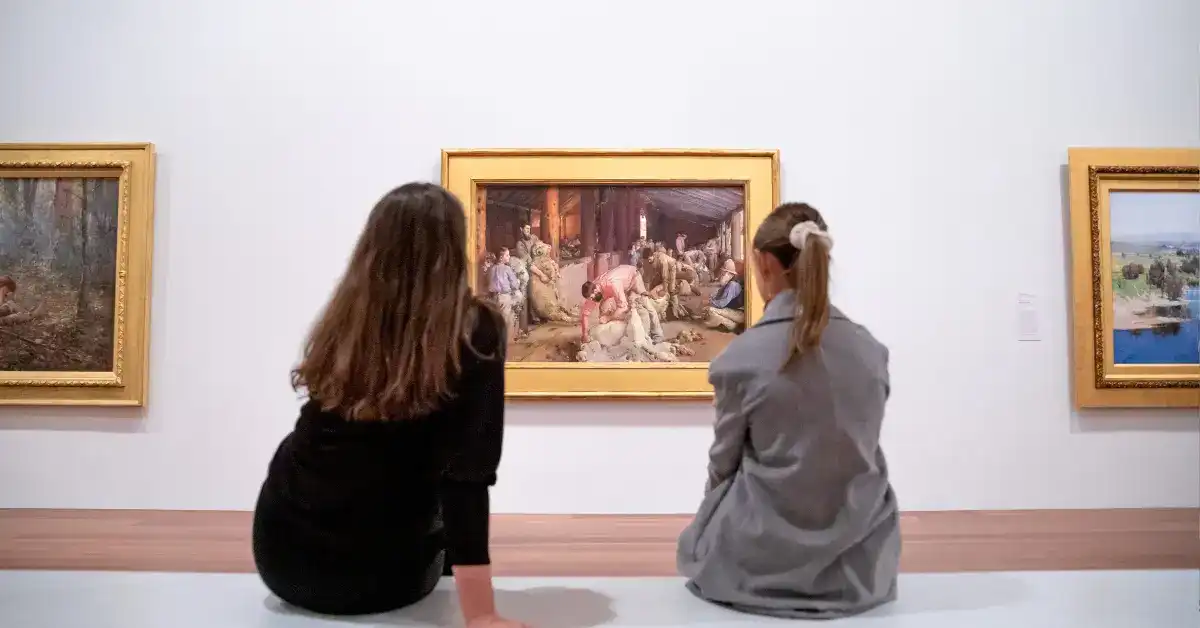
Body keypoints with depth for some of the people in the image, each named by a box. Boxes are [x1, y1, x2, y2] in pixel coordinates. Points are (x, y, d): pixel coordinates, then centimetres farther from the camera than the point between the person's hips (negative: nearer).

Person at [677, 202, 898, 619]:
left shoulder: (740, 358, -17)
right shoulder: (871, 351, -6)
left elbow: (724, 466, -4)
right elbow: (860, 453, 6)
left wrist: (725, 521, 18)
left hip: (765, 562, -4)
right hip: (858, 563, 4)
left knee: (695, 540, 28)